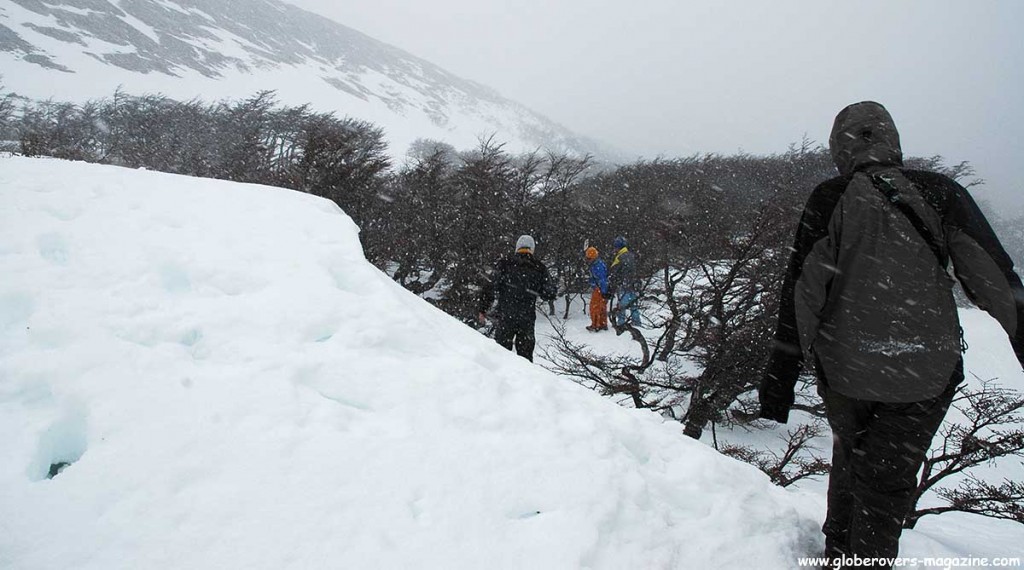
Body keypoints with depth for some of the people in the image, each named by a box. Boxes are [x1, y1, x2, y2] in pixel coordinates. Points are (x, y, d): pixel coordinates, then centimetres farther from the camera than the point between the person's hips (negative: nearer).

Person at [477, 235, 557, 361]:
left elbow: (490, 288, -4)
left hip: (505, 318, -1)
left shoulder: (504, 264, -1)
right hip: (527, 320, 1)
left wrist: (483, 310, 5)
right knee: (525, 355, 12)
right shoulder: (539, 268, 1)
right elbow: (549, 295, 4)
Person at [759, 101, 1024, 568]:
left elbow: (801, 291, -7)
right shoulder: (940, 192, -3)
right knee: (888, 482, 14)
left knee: (850, 456, 25)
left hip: (843, 367, 1)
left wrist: (780, 377, -3)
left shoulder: (828, 200, -6)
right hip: (926, 372, 0)